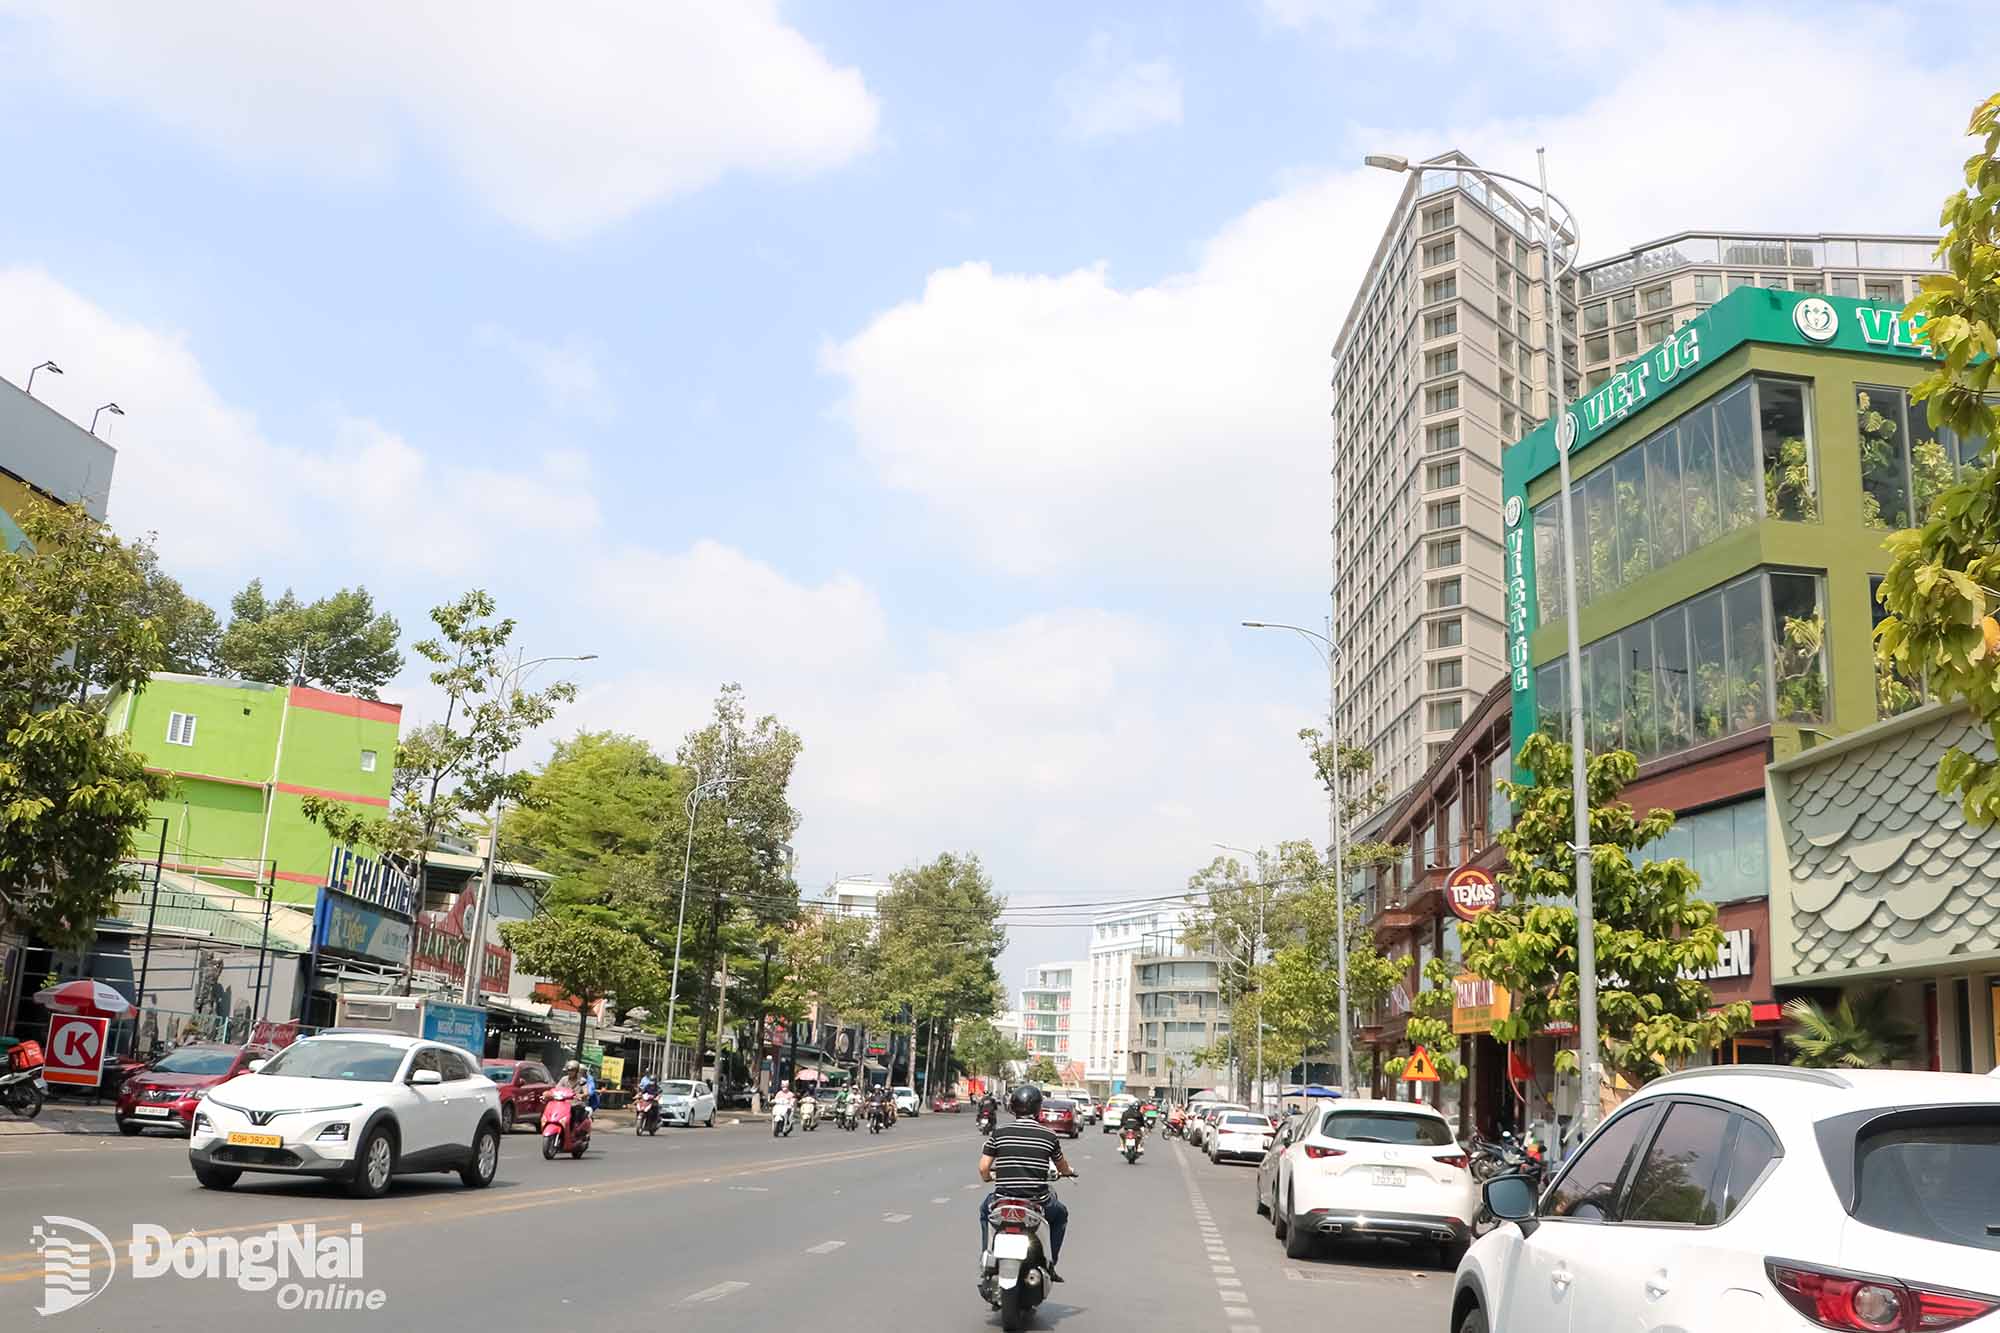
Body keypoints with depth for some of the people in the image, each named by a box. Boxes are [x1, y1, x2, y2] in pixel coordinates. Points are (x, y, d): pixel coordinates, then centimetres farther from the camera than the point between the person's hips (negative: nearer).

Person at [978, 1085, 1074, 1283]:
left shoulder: (999, 1132, -3)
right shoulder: (1048, 1135, -2)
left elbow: (983, 1168, -2)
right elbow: (1062, 1166, 15)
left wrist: (988, 1178, 22)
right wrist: (1068, 1171, 40)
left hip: (1003, 1200, 1)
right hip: (1038, 1203, -1)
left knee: (985, 1208, 36)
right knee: (1060, 1214, 32)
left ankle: (986, 1259, 26)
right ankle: (1049, 1264, 24)